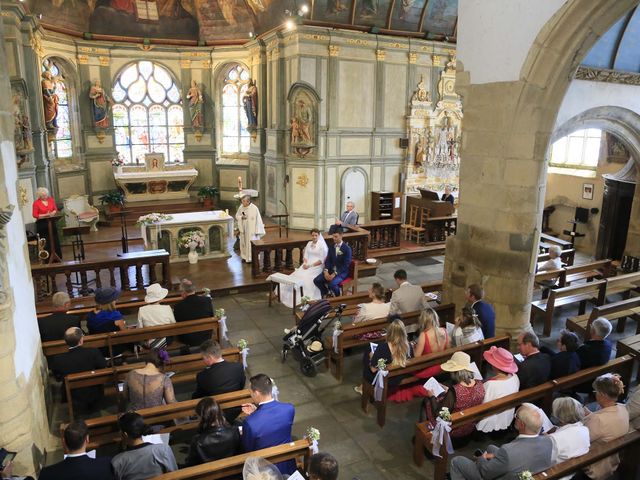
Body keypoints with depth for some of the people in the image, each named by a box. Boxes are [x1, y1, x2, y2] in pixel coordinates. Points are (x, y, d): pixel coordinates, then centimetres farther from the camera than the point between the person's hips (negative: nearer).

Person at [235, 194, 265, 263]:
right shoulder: (241, 207, -1)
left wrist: (257, 231, -15)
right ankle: (245, 257, 27)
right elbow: (237, 216, 10)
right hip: (243, 229, 6)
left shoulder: (254, 208, -16)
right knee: (243, 242, 13)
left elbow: (258, 219, -13)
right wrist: (241, 217, -13)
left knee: (251, 243, -2)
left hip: (252, 229, -5)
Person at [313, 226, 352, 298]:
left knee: (332, 283, -32)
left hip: (342, 272, -6)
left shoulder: (347, 248, -11)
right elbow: (328, 260, 8)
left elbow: (346, 264, -16)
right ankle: (326, 293, 12)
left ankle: (338, 297, -2)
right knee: (316, 280, -13)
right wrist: (326, 271, -11)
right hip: (331, 269, 6)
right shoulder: (331, 247, 8)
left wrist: (335, 274, -23)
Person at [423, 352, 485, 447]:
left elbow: (439, 415, -23)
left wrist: (432, 396, -9)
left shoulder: (454, 391, -35)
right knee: (441, 398, 19)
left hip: (454, 433, -6)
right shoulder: (480, 385, -17)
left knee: (427, 402, 12)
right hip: (471, 429, 6)